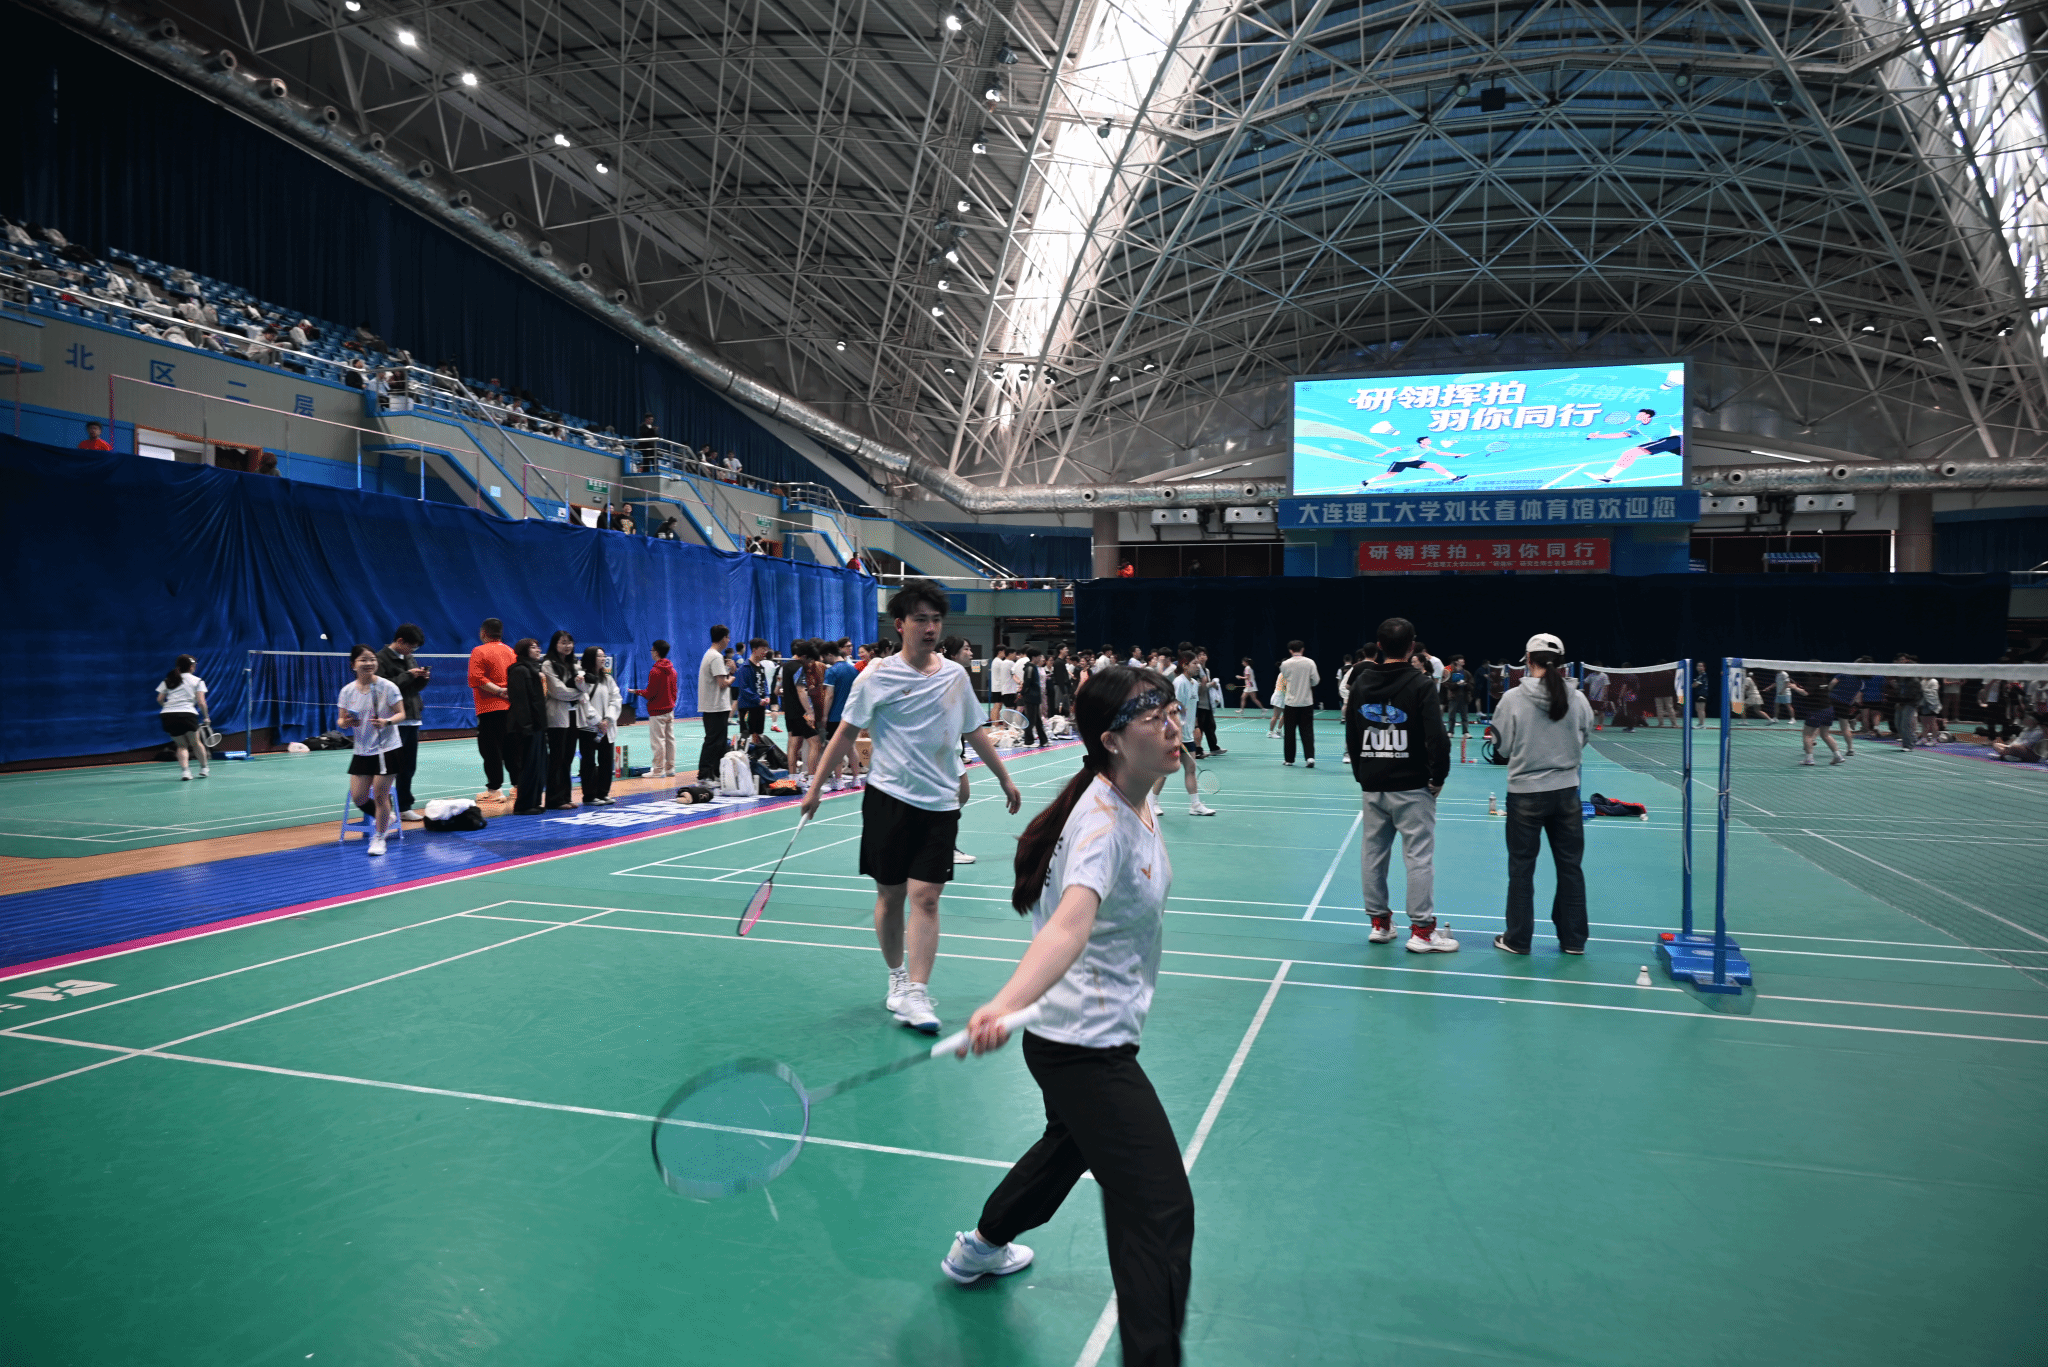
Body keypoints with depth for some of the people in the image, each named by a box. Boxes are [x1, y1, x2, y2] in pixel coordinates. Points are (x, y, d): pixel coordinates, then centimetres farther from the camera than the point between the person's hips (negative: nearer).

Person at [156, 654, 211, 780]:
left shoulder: (167, 681, 18)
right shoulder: (197, 681, 7)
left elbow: (159, 699, 12)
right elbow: (201, 702, 0)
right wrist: (206, 717, 10)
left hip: (167, 715, 3)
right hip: (187, 714, -3)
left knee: (181, 745, 11)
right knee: (195, 742, 15)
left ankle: (184, 770, -7)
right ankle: (204, 768, 25)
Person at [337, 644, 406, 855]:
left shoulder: (387, 687, -8)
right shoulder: (347, 691, 2)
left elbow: (401, 714, -7)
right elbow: (340, 720, 6)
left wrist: (386, 722, -26)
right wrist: (345, 722, -17)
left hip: (387, 749, -4)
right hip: (362, 751, 4)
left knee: (380, 794, -4)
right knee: (358, 797, 2)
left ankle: (379, 837, 14)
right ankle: (385, 820, 30)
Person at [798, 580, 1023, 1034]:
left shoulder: (955, 675, 6)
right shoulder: (878, 676, -4)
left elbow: (975, 732, 17)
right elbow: (847, 731, 1)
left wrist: (1005, 779, 21)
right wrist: (815, 786, -1)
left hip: (940, 803, 2)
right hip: (889, 797, -2)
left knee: (925, 897, -6)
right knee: (890, 896, 7)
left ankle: (915, 993, -5)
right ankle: (896, 977, 27)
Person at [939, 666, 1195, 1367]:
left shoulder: (1138, 806, 1)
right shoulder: (1101, 820, -28)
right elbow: (1070, 922, -45)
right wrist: (1005, 1003, -59)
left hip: (1098, 1034, 10)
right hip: (1088, 1046, -10)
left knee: (1072, 1143, 32)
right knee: (1162, 1211, -10)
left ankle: (981, 1246, 56)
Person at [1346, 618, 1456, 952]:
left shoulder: (1362, 682, 5)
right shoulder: (1421, 684, -10)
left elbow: (1351, 735, 12)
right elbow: (1437, 737, -16)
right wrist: (1438, 778, -4)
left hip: (1372, 786, 5)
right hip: (1412, 787, -5)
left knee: (1372, 852, 12)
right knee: (1419, 856, 0)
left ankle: (1379, 922, 20)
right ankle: (1422, 930, 3)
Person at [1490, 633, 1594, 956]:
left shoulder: (1513, 699, -12)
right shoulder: (1577, 699, -5)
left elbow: (1503, 747, -5)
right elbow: (1583, 741, 7)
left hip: (1525, 793, -2)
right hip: (1565, 791, 2)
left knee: (1521, 868, 8)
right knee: (1570, 866, 13)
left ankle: (1518, 939, 16)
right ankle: (1573, 939, 21)